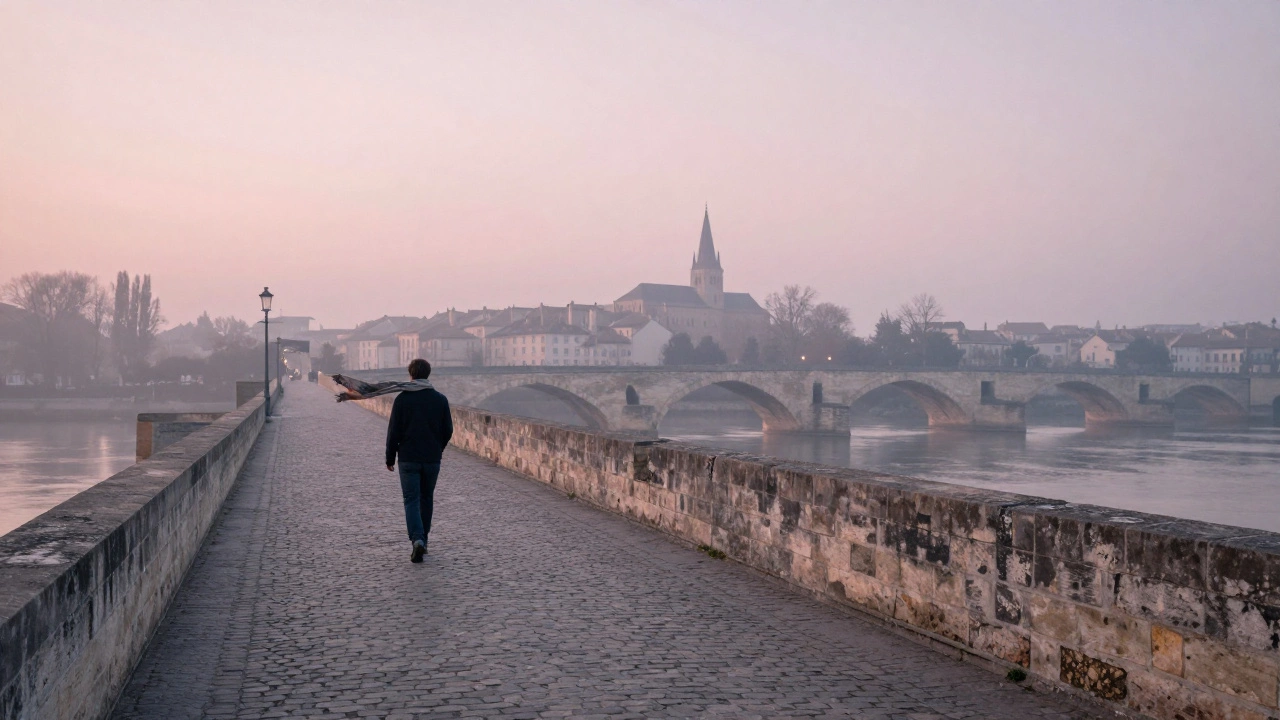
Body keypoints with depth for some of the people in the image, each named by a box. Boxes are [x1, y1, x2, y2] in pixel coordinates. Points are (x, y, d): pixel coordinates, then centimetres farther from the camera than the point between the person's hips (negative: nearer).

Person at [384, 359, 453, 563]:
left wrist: (390, 458, 6)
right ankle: (423, 541, 23)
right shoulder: (440, 399, 0)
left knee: (411, 500, -1)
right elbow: (448, 430, 4)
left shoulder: (402, 399, -6)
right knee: (426, 499, 16)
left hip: (408, 459, -2)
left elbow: (394, 431, -5)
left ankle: (417, 539, -20)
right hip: (432, 459, 2)